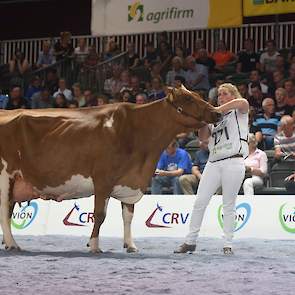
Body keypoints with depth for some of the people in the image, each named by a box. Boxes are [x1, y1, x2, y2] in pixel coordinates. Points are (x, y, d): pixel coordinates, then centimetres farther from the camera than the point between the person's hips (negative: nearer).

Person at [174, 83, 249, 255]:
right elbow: (203, 137, 13)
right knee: (199, 202, 0)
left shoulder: (239, 112, 7)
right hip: (214, 163, 5)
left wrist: (218, 110, -17)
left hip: (233, 162, -5)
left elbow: (243, 102, -16)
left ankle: (228, 244, 4)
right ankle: (190, 242, 5)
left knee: (229, 206, -2)